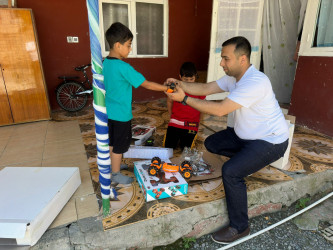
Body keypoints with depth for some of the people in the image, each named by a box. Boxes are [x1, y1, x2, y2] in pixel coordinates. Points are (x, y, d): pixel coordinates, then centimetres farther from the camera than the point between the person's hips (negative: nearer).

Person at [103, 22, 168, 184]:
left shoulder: (105, 63, 2)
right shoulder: (123, 67, -23)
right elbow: (147, 84, -22)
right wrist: (168, 88, -12)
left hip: (108, 112, 8)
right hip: (121, 115, -8)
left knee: (111, 142, 22)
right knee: (119, 146, 9)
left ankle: (113, 166, 40)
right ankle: (116, 175, 25)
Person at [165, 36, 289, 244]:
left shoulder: (255, 82, -31)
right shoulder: (234, 77, 0)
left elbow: (220, 110, -34)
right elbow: (206, 88, 0)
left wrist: (184, 99, -31)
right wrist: (180, 84, -15)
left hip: (271, 141, -9)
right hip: (245, 134, 9)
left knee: (230, 172, -25)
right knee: (211, 143, 8)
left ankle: (239, 228, -3)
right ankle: (247, 160, 22)